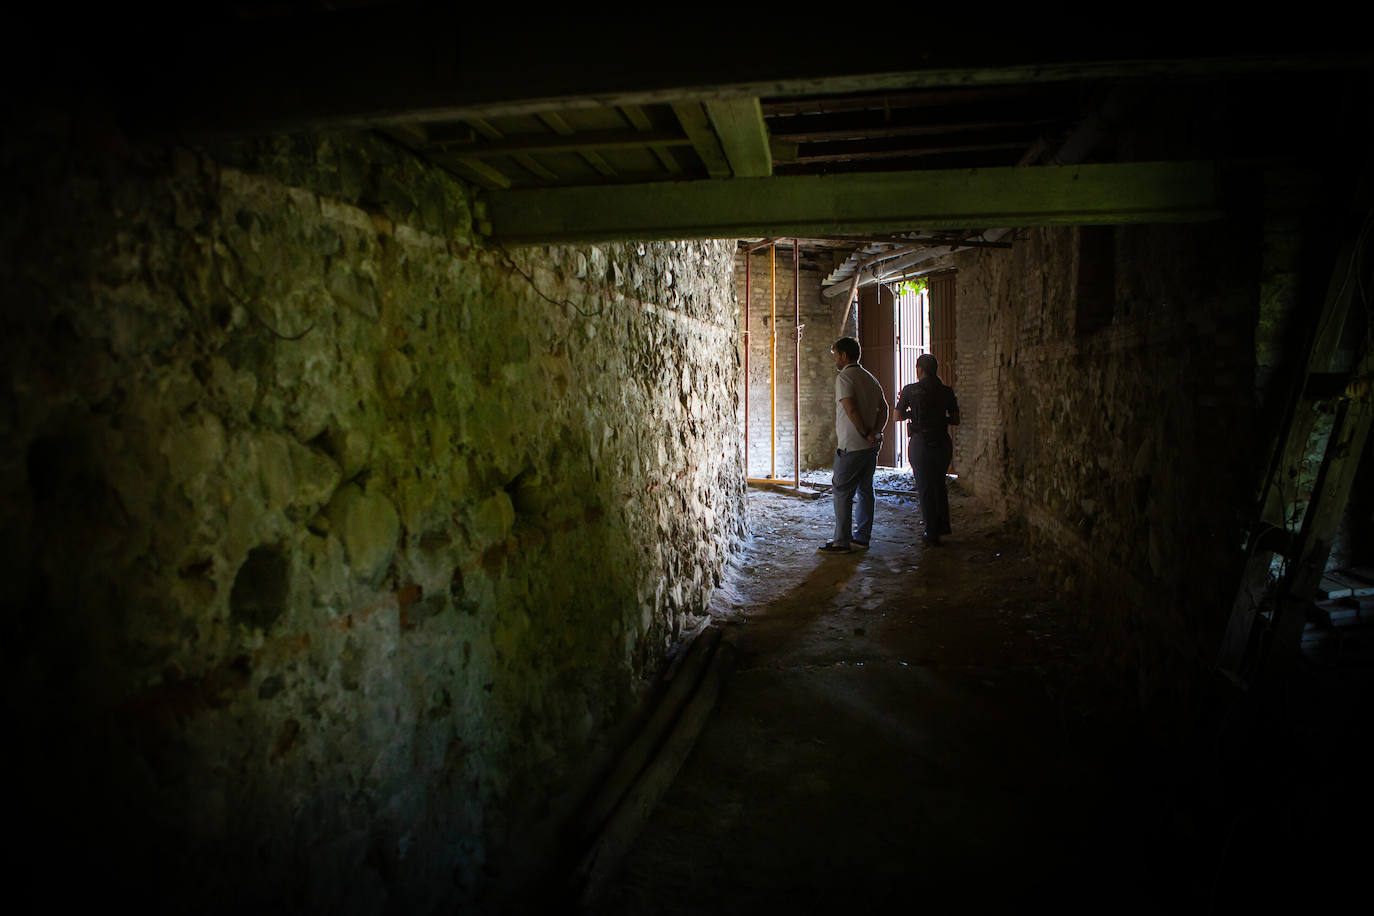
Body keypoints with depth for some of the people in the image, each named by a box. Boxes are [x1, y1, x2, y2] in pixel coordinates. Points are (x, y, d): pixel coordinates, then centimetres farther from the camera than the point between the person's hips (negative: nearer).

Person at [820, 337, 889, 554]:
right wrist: (875, 432, -2)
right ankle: (862, 536, 21)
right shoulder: (870, 377, 14)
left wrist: (866, 434, -14)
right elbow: (883, 407, 9)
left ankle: (842, 541, -1)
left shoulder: (844, 378, -12)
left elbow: (851, 410, -23)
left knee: (842, 492, -3)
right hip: (870, 446, 8)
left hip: (851, 446, -8)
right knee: (865, 490, 14)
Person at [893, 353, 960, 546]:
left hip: (920, 443, -3)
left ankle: (932, 533, 10)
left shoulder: (910, 390, -8)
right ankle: (943, 524, 29)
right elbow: (955, 420, 5)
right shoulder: (947, 391, 0)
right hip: (942, 443, 3)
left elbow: (896, 416, -1)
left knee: (925, 488, 6)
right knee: (939, 483, 22)